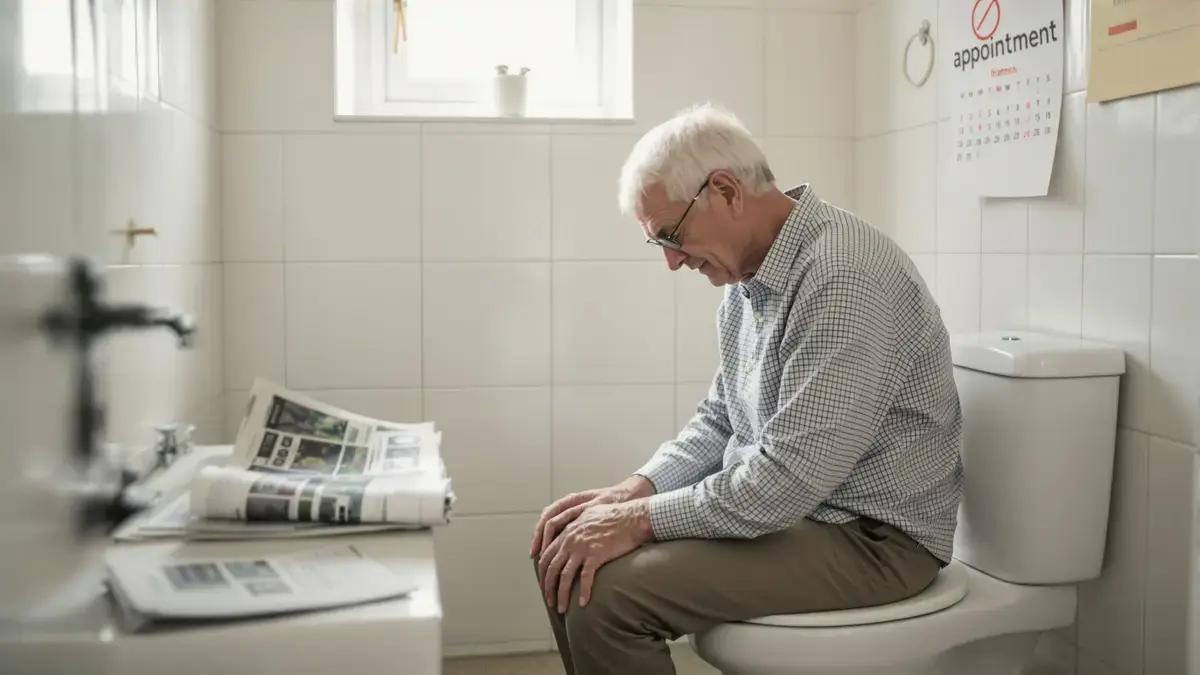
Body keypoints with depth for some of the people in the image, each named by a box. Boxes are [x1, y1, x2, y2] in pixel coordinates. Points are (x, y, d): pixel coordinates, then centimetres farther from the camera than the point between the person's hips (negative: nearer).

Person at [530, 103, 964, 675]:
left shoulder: (843, 279, -24)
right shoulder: (750, 274, 7)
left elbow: (789, 481, -27)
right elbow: (721, 419, 15)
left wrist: (641, 519, -19)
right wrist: (635, 491, -1)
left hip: (872, 536, -9)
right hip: (773, 504, 9)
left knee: (607, 593, -22)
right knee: (568, 557, 2)